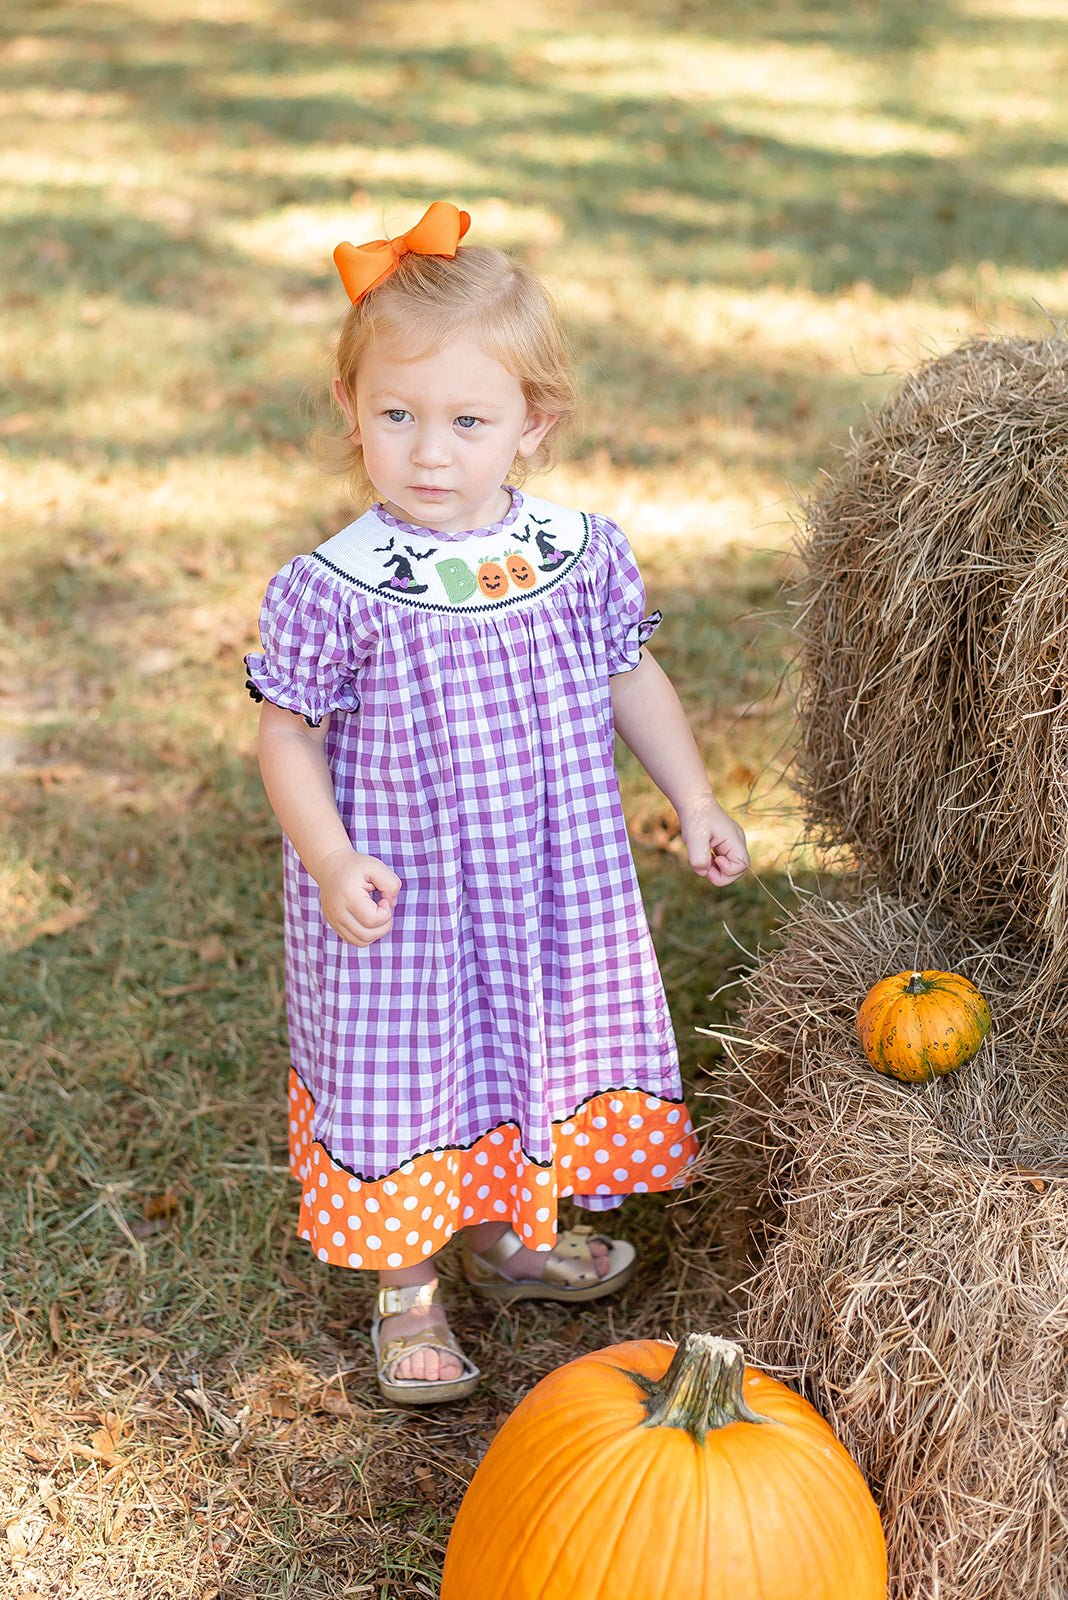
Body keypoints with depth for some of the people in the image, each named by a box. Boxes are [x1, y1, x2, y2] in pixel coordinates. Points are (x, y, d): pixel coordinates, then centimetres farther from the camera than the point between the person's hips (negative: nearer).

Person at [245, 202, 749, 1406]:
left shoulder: (582, 554, -7)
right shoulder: (333, 589, -18)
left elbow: (633, 680, 8)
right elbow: (286, 732, -9)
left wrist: (696, 804, 7)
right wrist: (330, 862, -20)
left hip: (554, 888, 4)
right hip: (401, 903, -4)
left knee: (544, 1061, 21)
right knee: (406, 1087, 10)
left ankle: (510, 1232, 49)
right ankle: (406, 1294, 34)